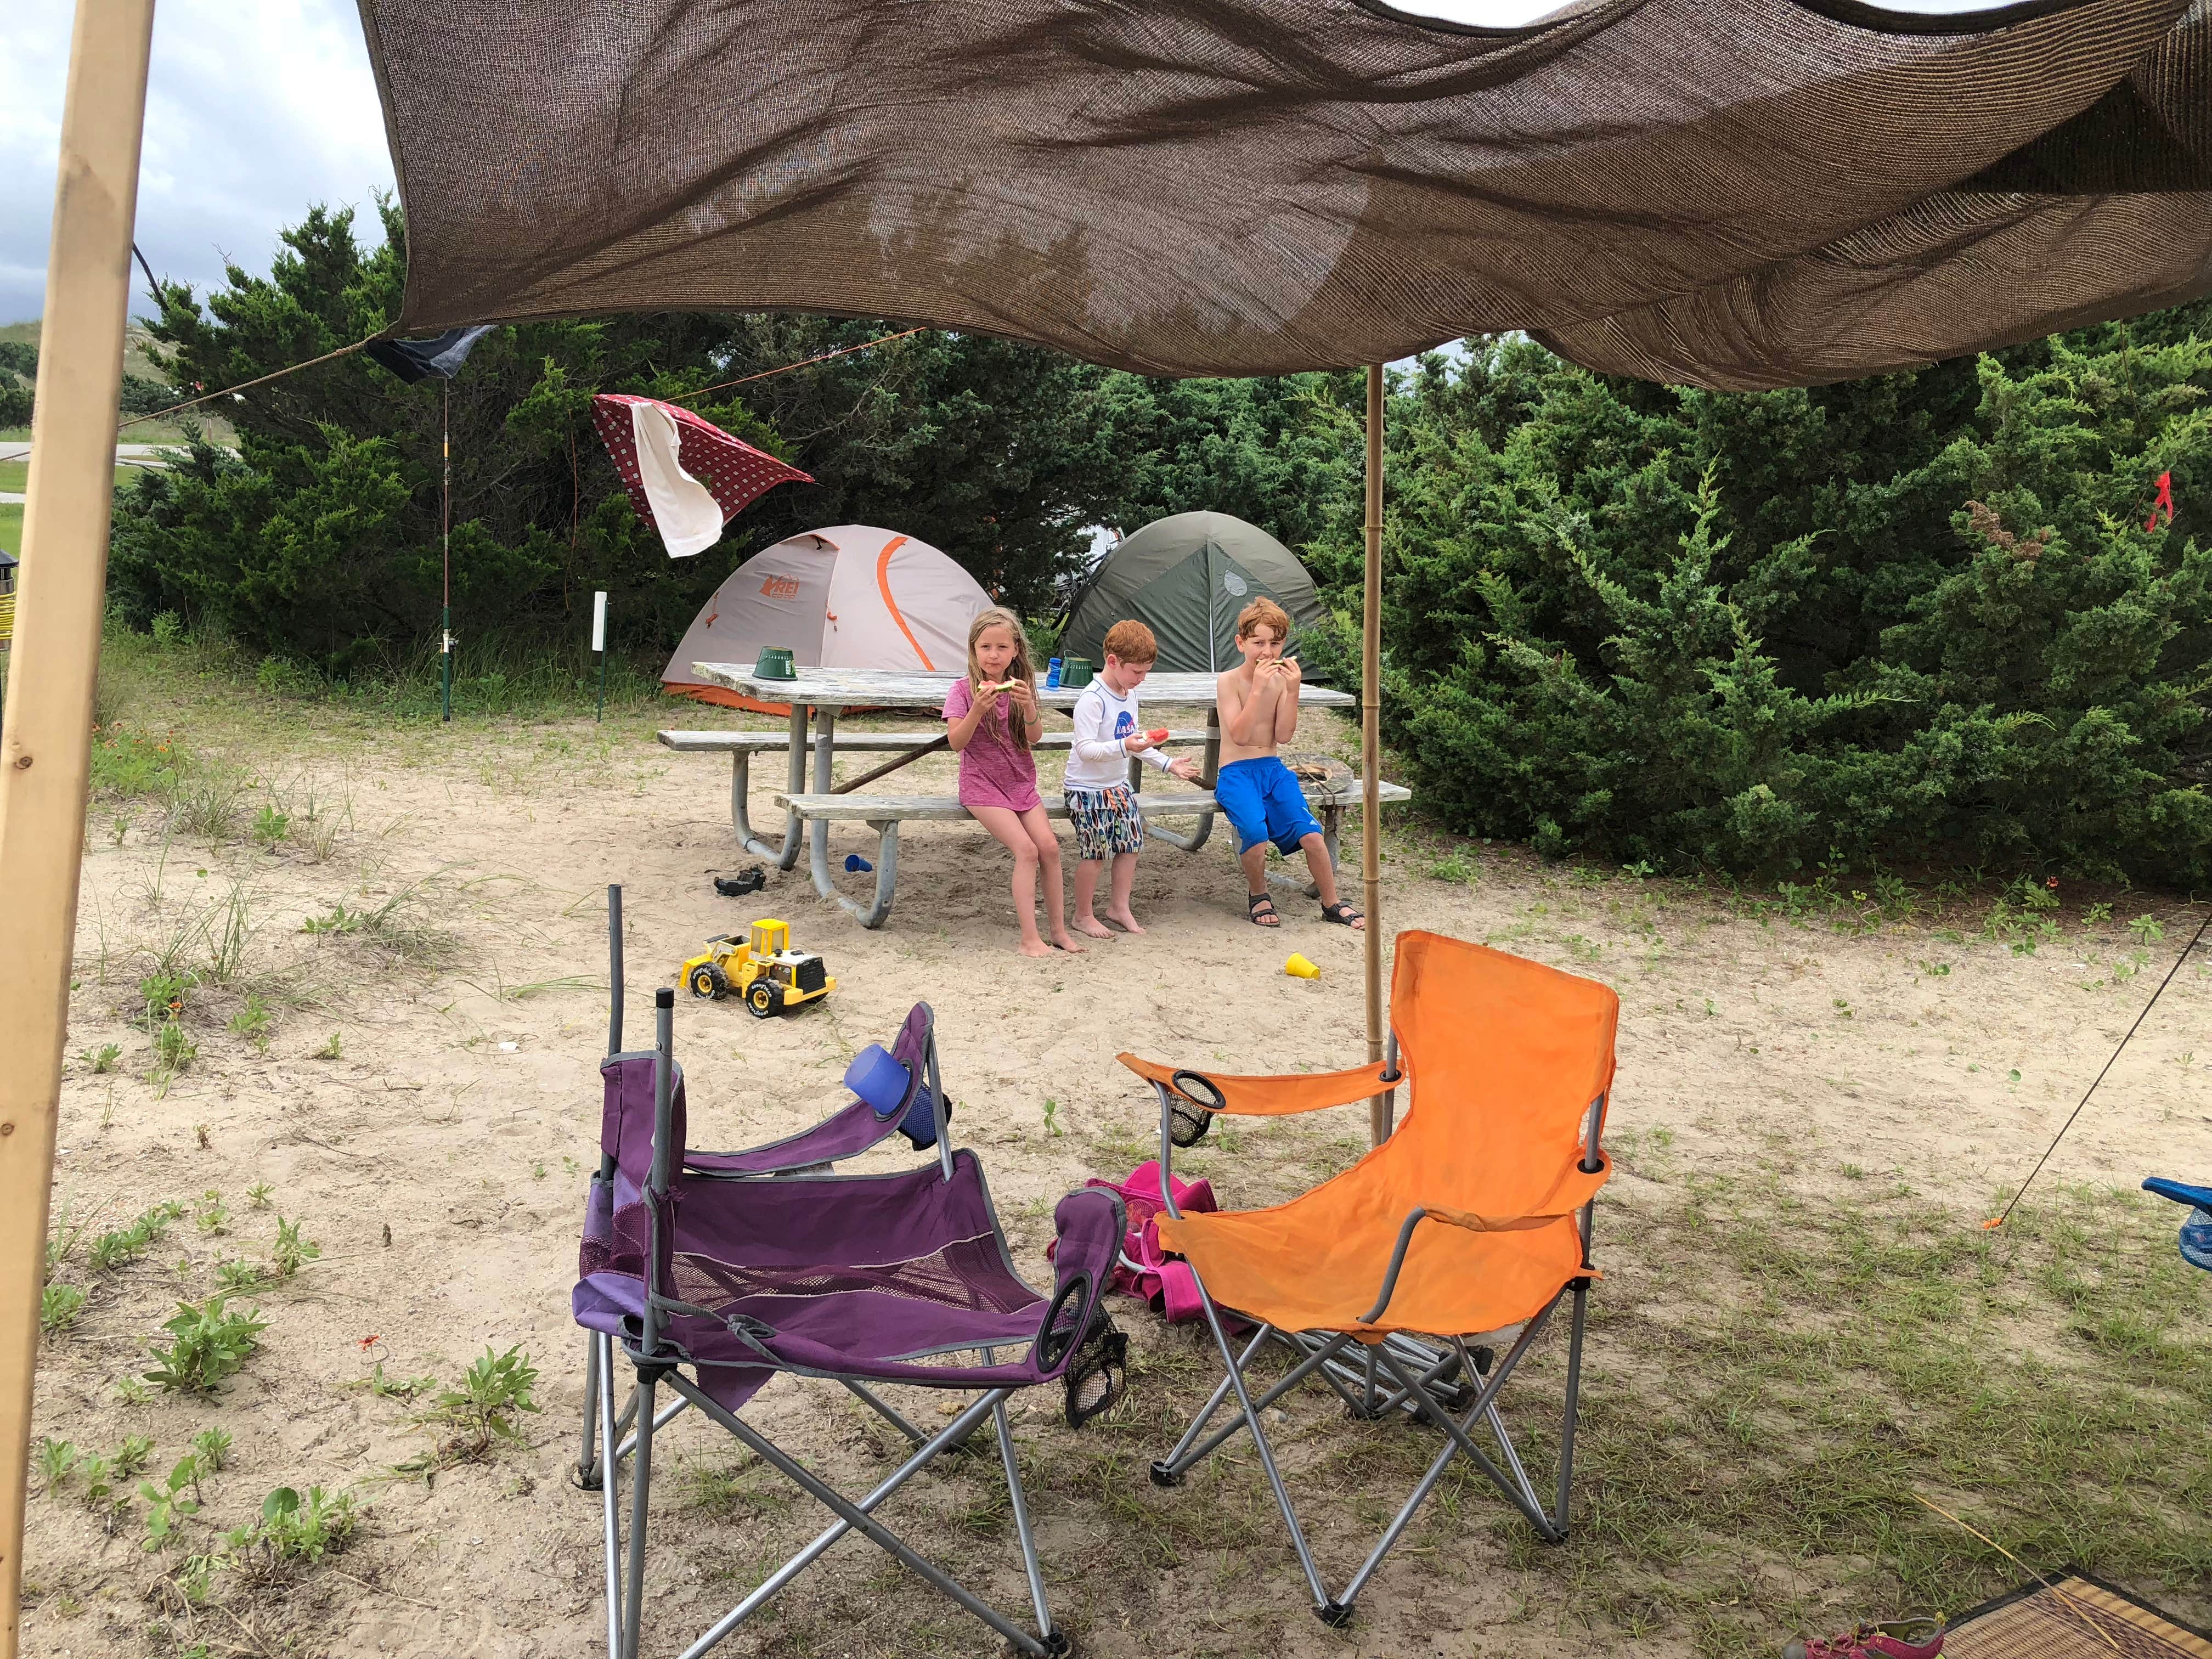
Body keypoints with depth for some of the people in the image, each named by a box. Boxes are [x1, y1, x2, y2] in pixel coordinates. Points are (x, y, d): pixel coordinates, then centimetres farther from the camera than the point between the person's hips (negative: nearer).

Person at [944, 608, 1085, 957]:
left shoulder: (1021, 686, 4)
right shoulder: (964, 689, -8)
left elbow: (1035, 737, -6)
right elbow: (956, 742, -16)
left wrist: (1028, 706, -25)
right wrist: (977, 710, -31)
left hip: (1020, 782, 5)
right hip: (982, 785, -5)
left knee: (1049, 846, -10)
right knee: (1026, 849, -20)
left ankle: (1059, 929, 2)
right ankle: (1030, 938, -18)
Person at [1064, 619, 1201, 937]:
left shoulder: (1129, 694, 7)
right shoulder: (1093, 699, -21)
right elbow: (1085, 749, -29)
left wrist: (1168, 764, 17)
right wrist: (1124, 747, -41)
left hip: (1118, 785, 9)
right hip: (1088, 788, -8)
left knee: (1131, 844, 8)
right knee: (1096, 853, -4)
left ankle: (1119, 907, 23)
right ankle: (1083, 916, 12)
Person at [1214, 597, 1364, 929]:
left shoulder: (1281, 679, 5)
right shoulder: (1229, 681, -6)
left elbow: (1283, 736, -3)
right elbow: (1239, 736, -18)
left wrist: (1292, 690, -14)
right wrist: (1258, 688, -24)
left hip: (1273, 769, 4)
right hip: (1236, 773, -4)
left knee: (1311, 833, -15)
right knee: (1256, 830, -31)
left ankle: (1331, 903, 6)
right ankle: (1258, 896, -1)